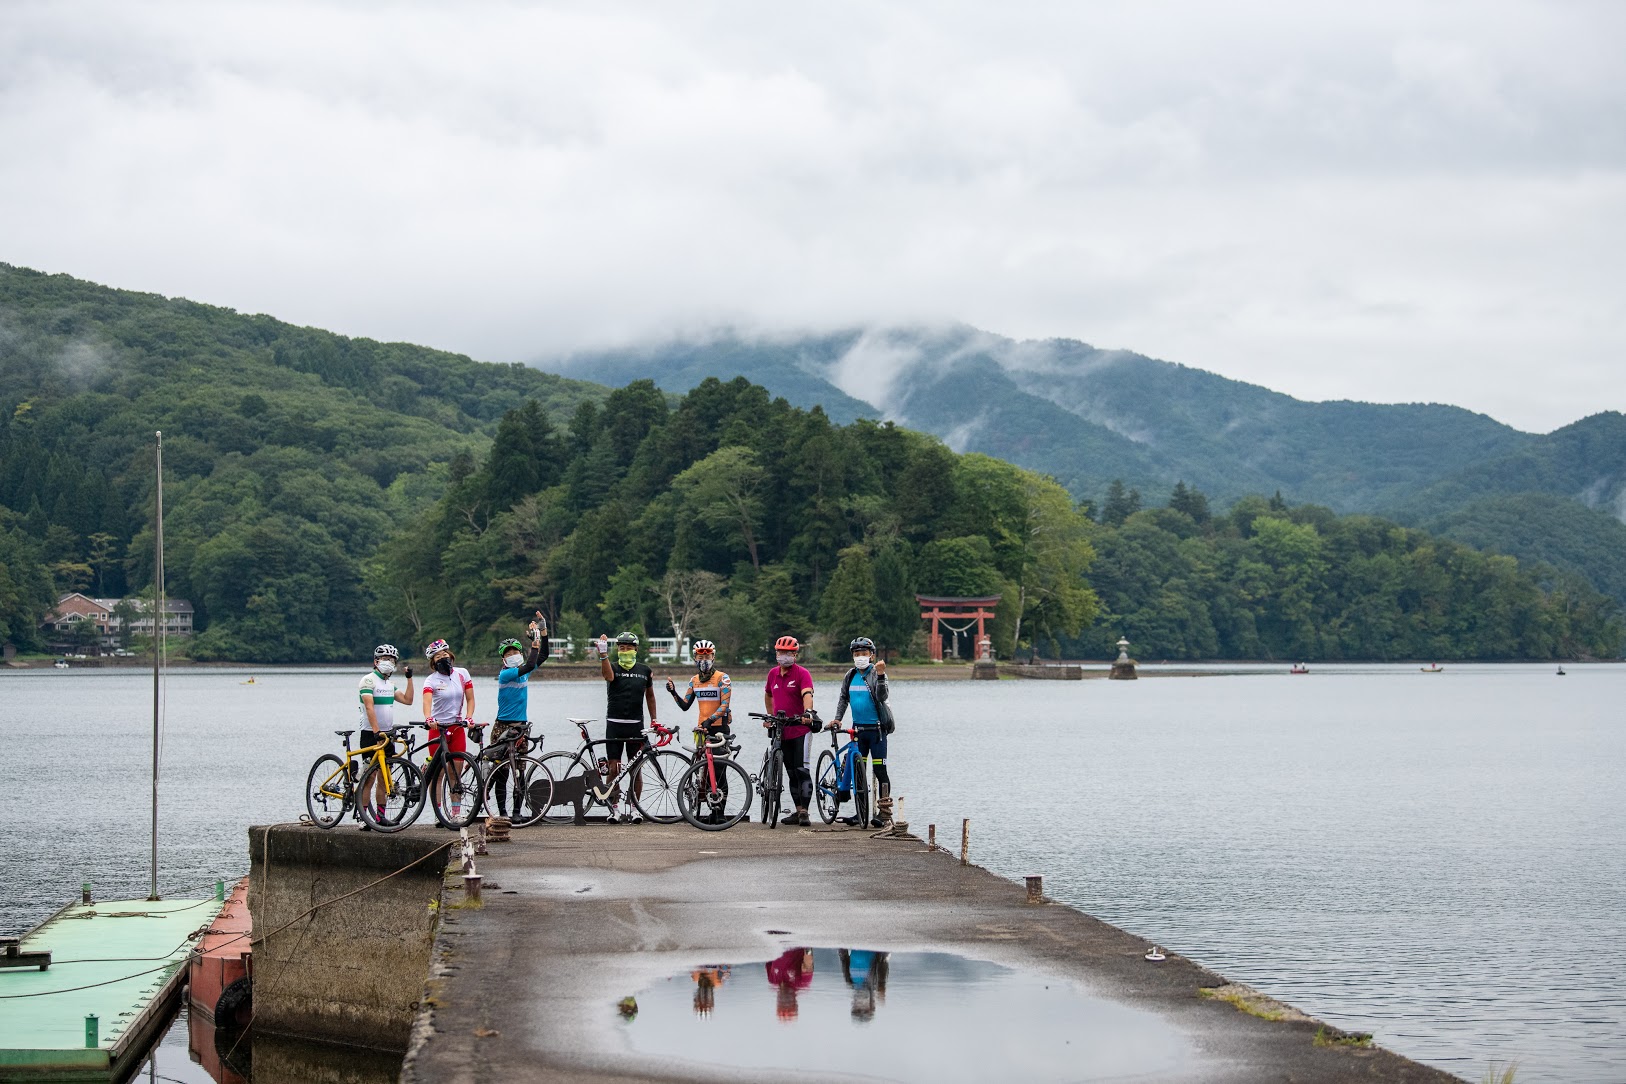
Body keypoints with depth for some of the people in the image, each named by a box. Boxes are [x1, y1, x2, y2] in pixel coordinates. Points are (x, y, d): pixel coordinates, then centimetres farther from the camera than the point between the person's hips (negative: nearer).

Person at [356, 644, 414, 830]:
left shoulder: (389, 683, 17)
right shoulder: (369, 680, -9)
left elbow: (407, 700, 14)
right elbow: (369, 707, -19)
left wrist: (409, 678, 11)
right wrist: (376, 731, -28)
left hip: (387, 734, 7)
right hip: (371, 735, -7)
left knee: (383, 778, 7)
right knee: (370, 776, -9)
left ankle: (380, 816, 12)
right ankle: (365, 819, -7)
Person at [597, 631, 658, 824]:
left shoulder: (644, 671, 9)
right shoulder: (613, 667, 0)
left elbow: (649, 695, 21)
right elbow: (608, 675, -25)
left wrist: (654, 719, 17)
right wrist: (603, 654, -39)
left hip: (636, 725, 2)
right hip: (614, 723, -2)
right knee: (613, 768, -2)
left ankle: (634, 808, 11)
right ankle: (615, 808, 5)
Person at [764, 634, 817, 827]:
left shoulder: (802, 673, -8)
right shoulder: (773, 674, 10)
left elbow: (807, 695, -25)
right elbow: (768, 695, 28)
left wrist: (808, 712, -42)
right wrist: (769, 716, 22)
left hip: (801, 729, -6)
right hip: (782, 731, 6)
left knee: (802, 770, -10)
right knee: (791, 773, 10)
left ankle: (804, 812, -9)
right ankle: (798, 811, 16)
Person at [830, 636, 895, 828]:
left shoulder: (876, 673, -8)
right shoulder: (851, 675, 9)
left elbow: (882, 696, -22)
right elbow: (843, 698, 20)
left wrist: (881, 676, -35)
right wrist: (837, 718, 10)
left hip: (876, 729, -6)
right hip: (858, 729, 6)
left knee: (880, 770, -6)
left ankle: (885, 813, -3)